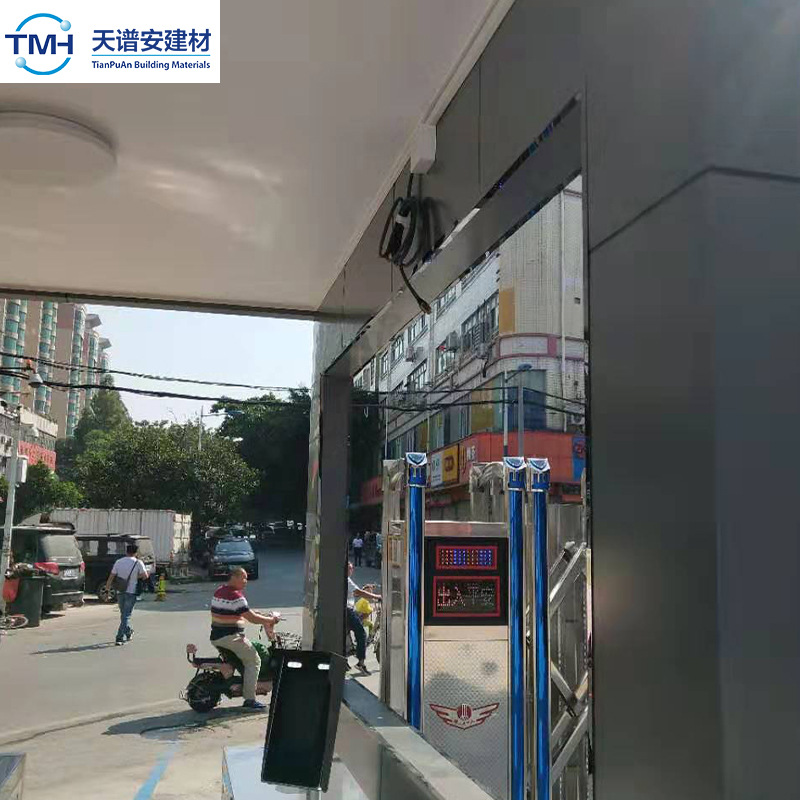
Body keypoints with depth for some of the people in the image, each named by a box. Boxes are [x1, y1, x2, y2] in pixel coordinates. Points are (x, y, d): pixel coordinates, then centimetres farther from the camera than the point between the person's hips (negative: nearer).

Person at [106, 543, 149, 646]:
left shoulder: (118, 562, 2)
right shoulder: (138, 563, -7)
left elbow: (111, 577, 1)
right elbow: (145, 575, -11)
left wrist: (107, 590, 5)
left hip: (120, 592, 4)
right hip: (131, 592, -4)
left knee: (123, 614, 21)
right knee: (126, 615, 0)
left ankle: (128, 632, 36)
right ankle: (119, 638, -6)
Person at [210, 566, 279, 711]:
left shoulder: (219, 591, 13)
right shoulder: (236, 596, -17)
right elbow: (252, 618, -18)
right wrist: (271, 620, -4)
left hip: (216, 637, 10)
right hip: (231, 637, -10)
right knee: (253, 661, -3)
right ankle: (249, 699, -6)